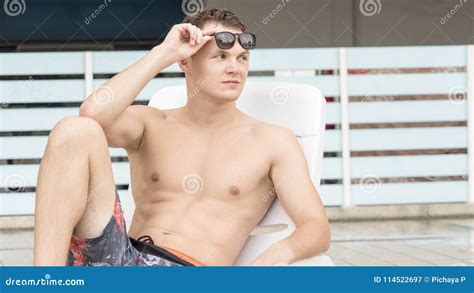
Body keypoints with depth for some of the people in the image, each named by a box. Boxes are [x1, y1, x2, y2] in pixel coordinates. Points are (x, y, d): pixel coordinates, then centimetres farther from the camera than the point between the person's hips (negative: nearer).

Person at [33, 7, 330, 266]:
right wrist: (163, 54, 1)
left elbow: (317, 228, 4)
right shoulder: (151, 124, 18)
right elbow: (94, 114, -6)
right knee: (76, 130, -18)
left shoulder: (273, 141, 13)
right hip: (121, 255, 3)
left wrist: (282, 250, -20)